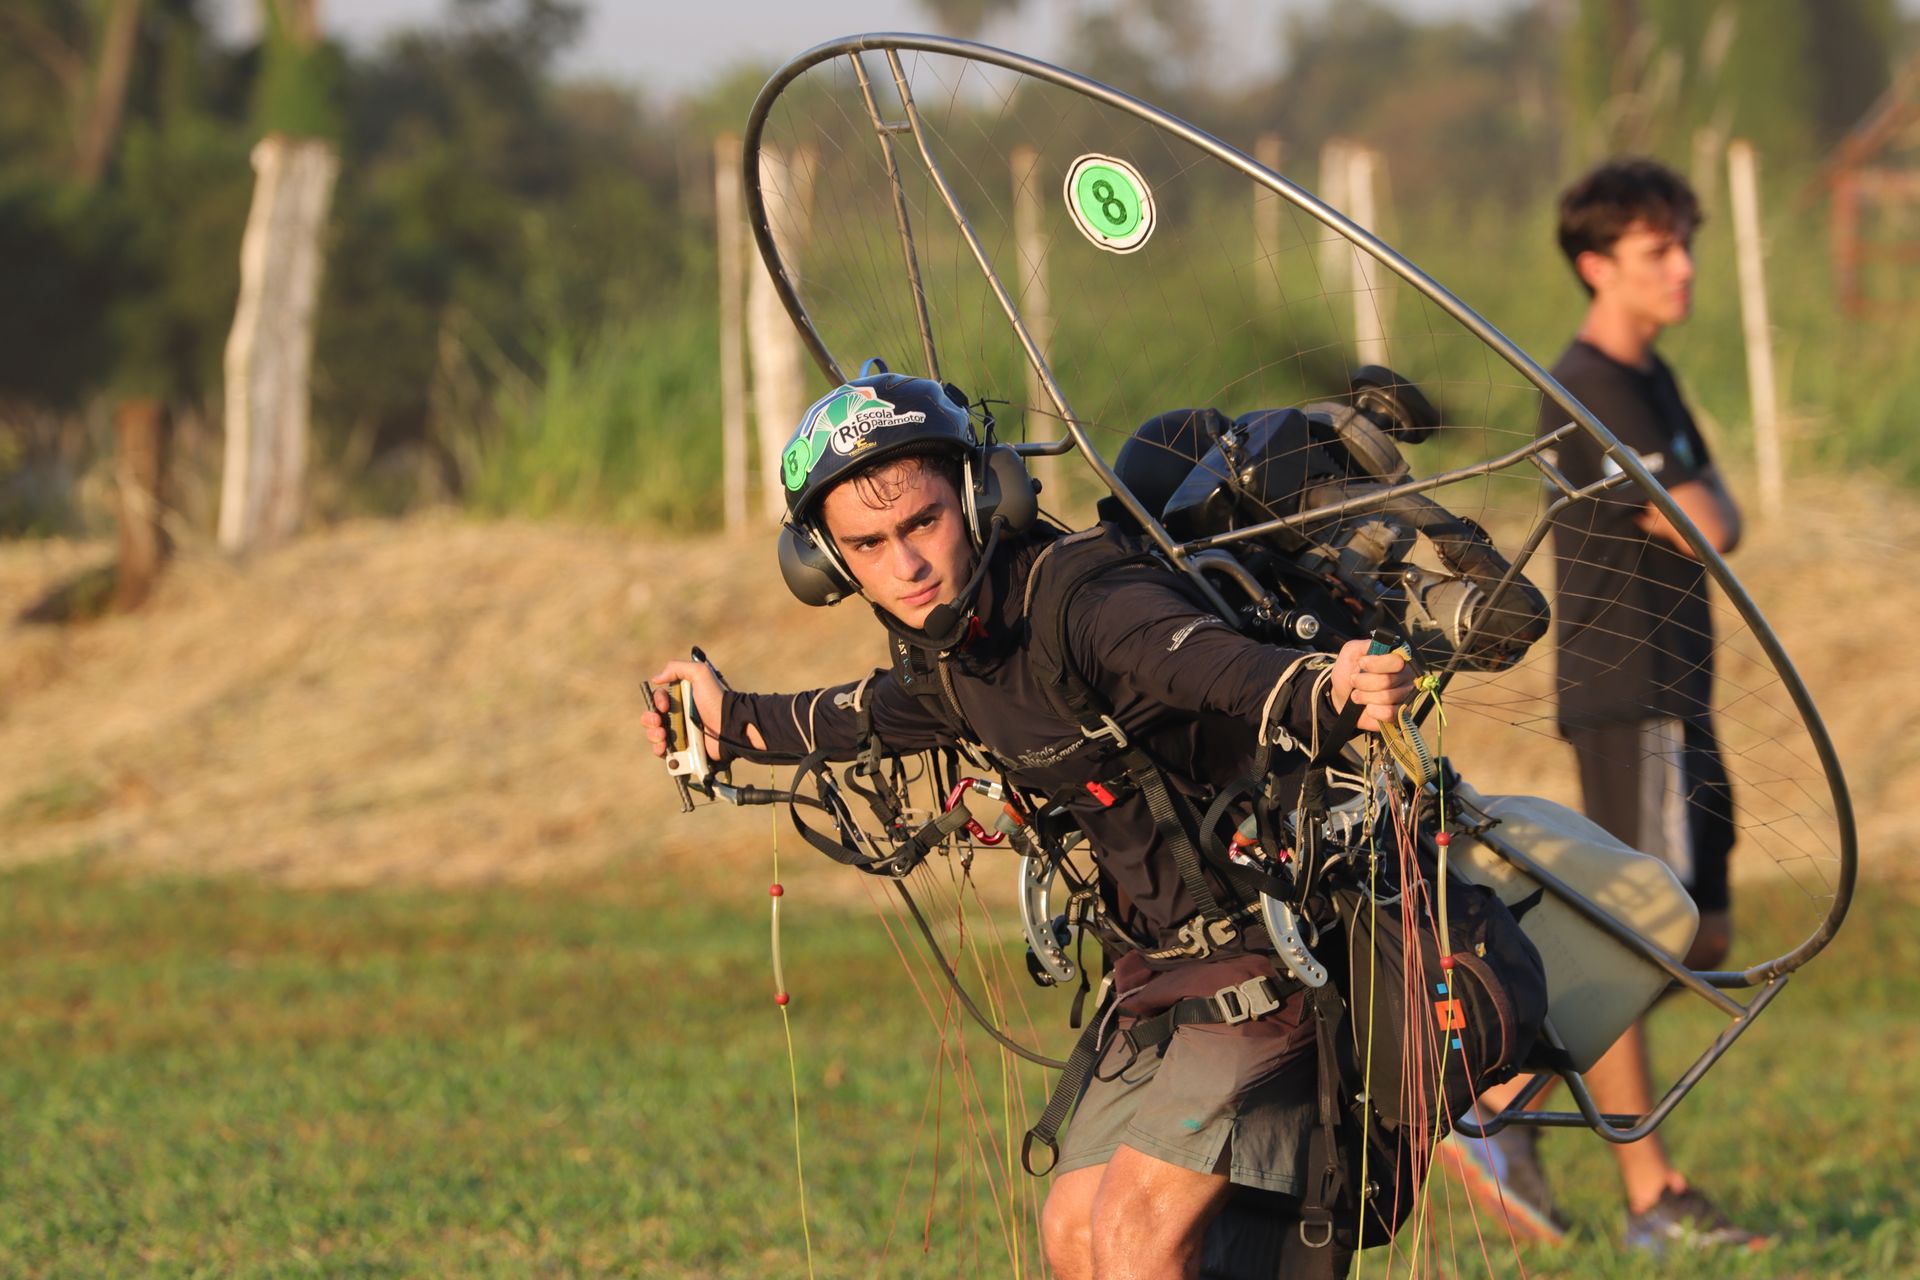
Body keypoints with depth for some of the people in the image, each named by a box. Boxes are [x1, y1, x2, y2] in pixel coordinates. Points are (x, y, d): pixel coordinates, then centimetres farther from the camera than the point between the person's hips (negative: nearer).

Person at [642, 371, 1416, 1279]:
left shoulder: (1082, 604, -26)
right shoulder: (942, 642, 2)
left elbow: (1231, 672, -46)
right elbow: (877, 717, 27)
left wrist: (1336, 695, -67)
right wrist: (734, 725, 43)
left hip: (1269, 949, -9)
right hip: (1163, 963, 9)